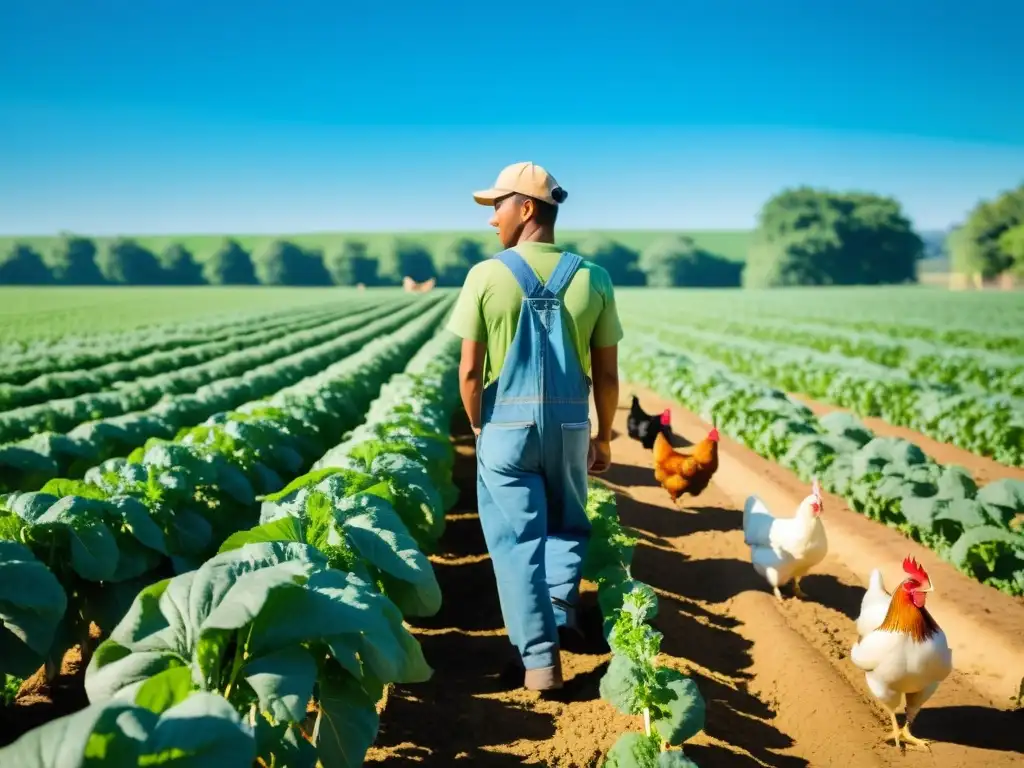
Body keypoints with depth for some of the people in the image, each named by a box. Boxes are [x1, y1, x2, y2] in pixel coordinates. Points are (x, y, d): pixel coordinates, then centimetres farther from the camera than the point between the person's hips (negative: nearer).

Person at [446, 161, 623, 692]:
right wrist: (604, 435, 14)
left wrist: (479, 429, 7)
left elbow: (469, 372, -9)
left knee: (517, 537, 6)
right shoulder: (593, 279, -3)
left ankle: (540, 657, 6)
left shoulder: (486, 276, -9)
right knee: (567, 523, 25)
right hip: (570, 426, 2)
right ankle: (560, 607, 11)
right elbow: (607, 374, 1)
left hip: (506, 425, -2)